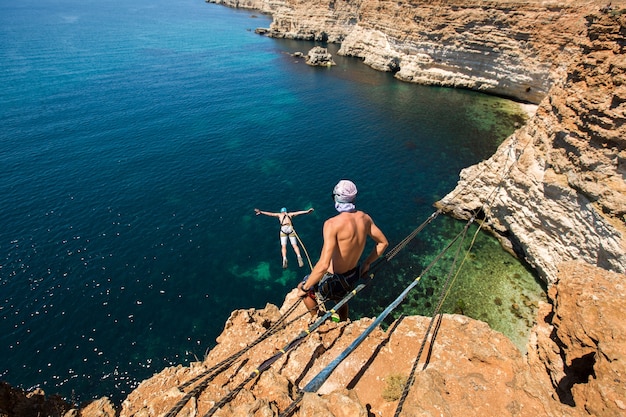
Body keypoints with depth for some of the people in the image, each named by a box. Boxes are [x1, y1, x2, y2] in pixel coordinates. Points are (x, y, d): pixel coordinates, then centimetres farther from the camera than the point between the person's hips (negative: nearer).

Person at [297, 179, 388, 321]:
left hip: (333, 279, -6)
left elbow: (323, 264, -36)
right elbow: (383, 243, 5)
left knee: (305, 288, 24)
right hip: (352, 276, 7)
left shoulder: (332, 224, -30)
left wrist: (305, 288, -23)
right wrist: (366, 263, 14)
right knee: (341, 300, 37)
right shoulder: (364, 218, -9)